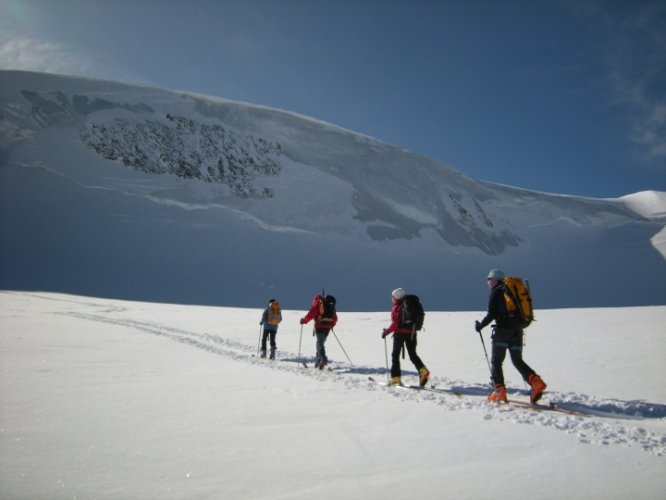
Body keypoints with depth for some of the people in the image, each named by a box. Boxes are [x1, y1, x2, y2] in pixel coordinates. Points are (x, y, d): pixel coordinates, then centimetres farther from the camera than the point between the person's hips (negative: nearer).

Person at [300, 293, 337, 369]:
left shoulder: (317, 304, 1)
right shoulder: (331, 306, 20)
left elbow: (310, 314, -9)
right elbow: (335, 318, 20)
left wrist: (304, 320, 4)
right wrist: (332, 325, 34)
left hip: (320, 326, -6)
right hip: (328, 327, 6)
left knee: (320, 343, -6)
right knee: (320, 343, 16)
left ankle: (323, 359, -22)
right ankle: (317, 361, 17)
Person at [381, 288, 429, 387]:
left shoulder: (396, 308, -10)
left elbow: (395, 324, -15)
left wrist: (386, 331, -4)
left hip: (399, 334, -5)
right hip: (411, 333, 5)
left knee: (395, 355, 7)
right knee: (413, 354, 14)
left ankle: (396, 378, 4)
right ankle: (423, 370, -9)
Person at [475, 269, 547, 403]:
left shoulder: (496, 291, -2)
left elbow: (492, 313, -10)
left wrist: (480, 325, 2)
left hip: (503, 329, -7)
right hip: (517, 330, 7)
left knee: (496, 361, 2)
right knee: (517, 360, 11)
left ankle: (500, 391, -5)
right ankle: (536, 381, -10)